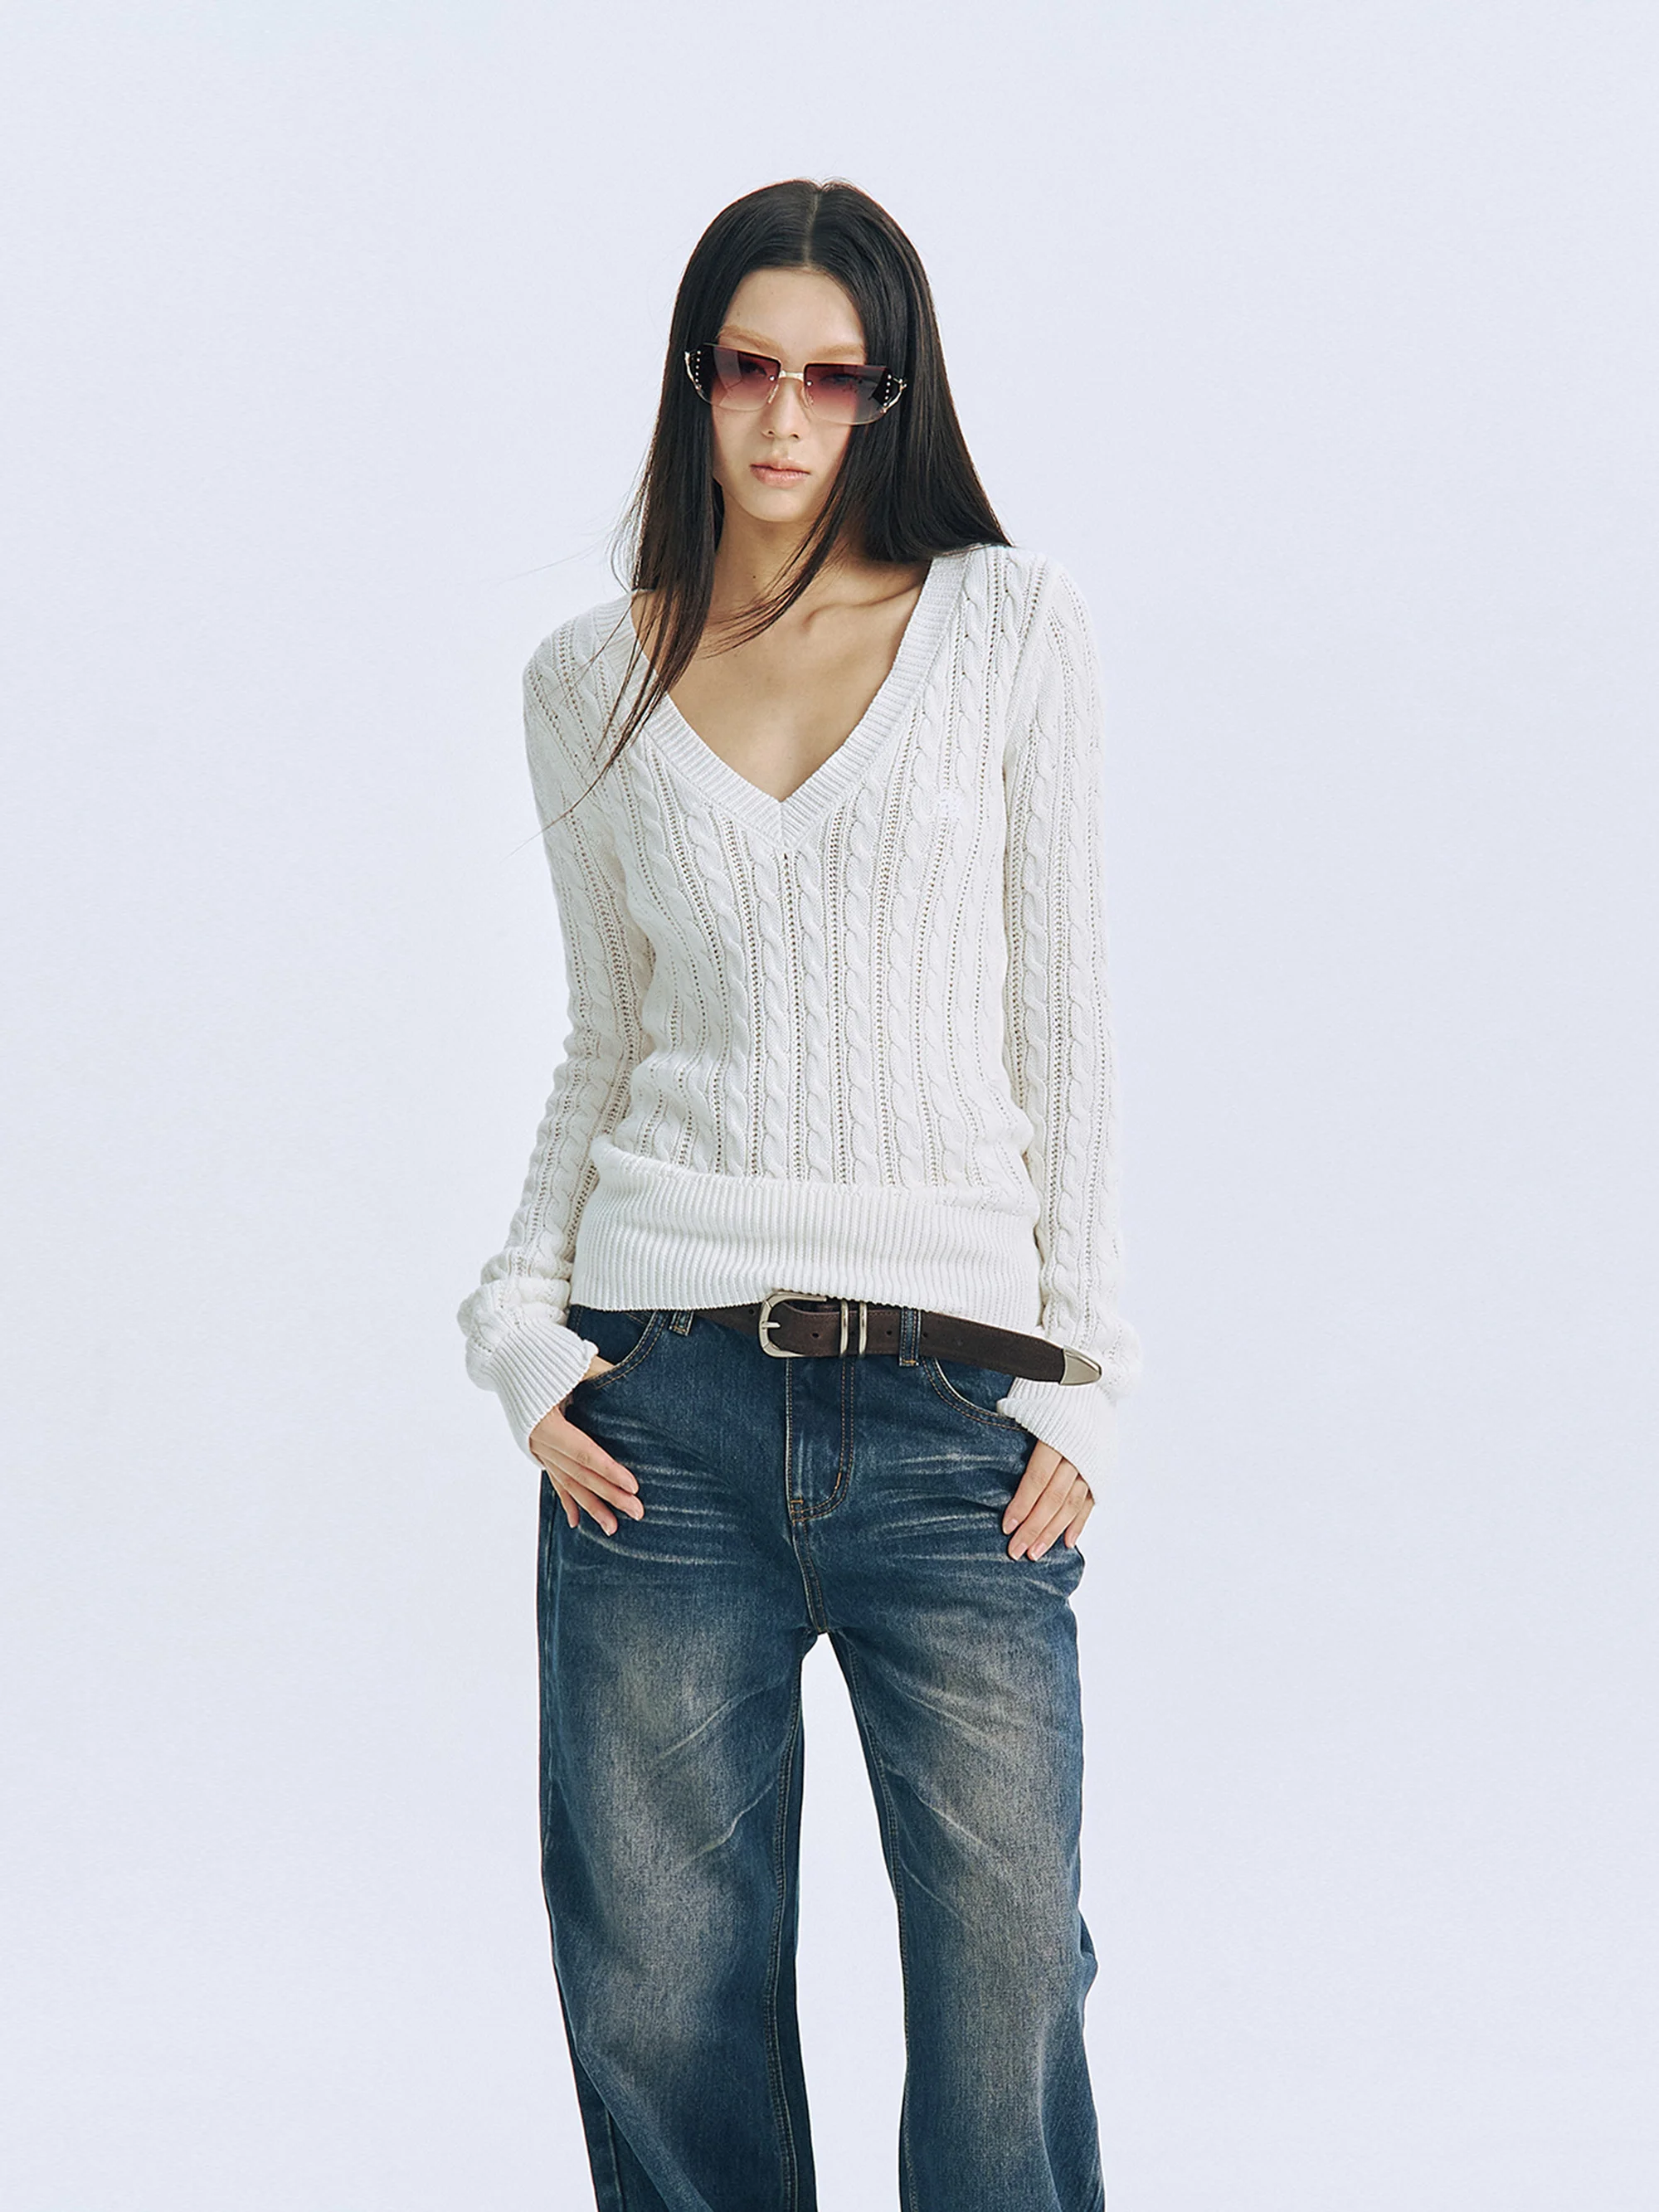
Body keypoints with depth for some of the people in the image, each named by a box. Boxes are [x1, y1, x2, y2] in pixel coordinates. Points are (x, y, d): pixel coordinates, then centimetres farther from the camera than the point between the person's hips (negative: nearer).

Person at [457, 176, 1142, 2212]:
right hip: (667, 1387, 2)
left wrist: (1085, 1374, -1)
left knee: (1008, 1973, -6)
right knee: (657, 1994, 4)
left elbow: (1060, 1015, 4)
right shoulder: (591, 682, 11)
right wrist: (521, 1322, 3)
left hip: (949, 1393, -2)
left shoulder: (1007, 626, 5)